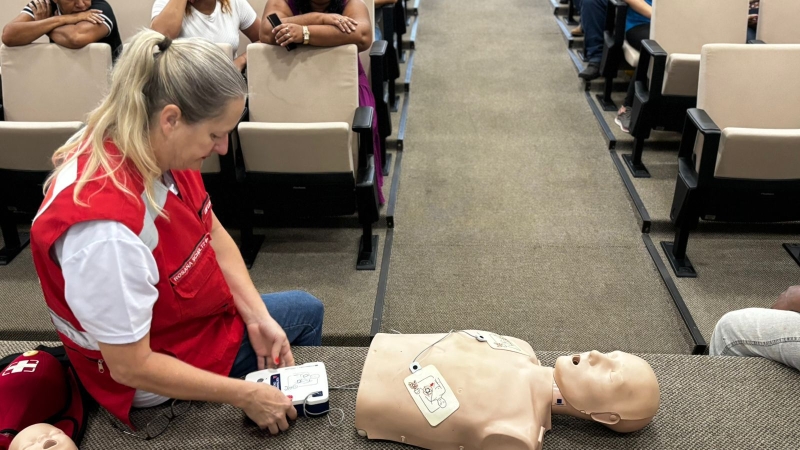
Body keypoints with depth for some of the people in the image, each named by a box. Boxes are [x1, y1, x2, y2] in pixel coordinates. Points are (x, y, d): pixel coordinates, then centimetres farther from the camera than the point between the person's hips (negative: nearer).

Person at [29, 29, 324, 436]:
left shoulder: (157, 148, -18)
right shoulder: (105, 228, -42)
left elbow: (212, 233, -3)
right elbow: (131, 367, -31)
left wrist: (258, 318, -13)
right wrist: (245, 395, -26)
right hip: (155, 381, -7)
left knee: (307, 310, 23)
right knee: (304, 314, 11)